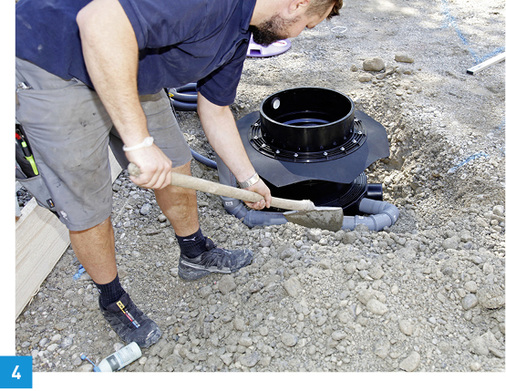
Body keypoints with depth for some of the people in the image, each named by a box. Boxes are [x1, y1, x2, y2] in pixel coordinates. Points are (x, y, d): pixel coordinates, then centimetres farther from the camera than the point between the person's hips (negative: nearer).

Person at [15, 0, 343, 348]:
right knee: (89, 208, 2)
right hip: (53, 68, -9)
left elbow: (216, 111, 15)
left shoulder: (240, 32, 4)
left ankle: (196, 255, 39)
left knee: (175, 166, 15)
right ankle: (113, 300, 28)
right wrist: (139, 141, -34)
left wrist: (248, 179, 24)